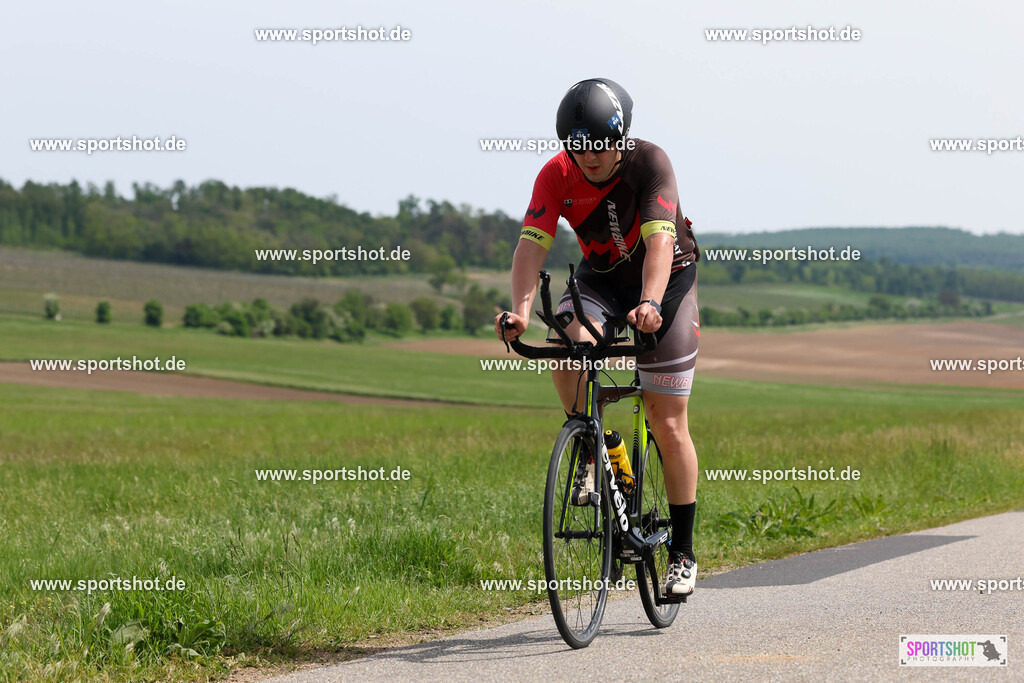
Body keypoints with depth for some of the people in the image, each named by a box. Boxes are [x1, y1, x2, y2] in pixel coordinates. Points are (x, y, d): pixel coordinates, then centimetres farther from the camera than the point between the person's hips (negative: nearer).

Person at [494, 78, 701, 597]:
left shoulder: (650, 163, -27)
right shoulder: (557, 175, -19)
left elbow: (659, 242, -39)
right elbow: (532, 243, -29)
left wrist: (650, 304, -57)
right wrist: (521, 310, -47)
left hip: (666, 278, -3)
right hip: (600, 276, 3)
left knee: (668, 426, -5)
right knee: (569, 348, -32)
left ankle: (682, 553, 7)